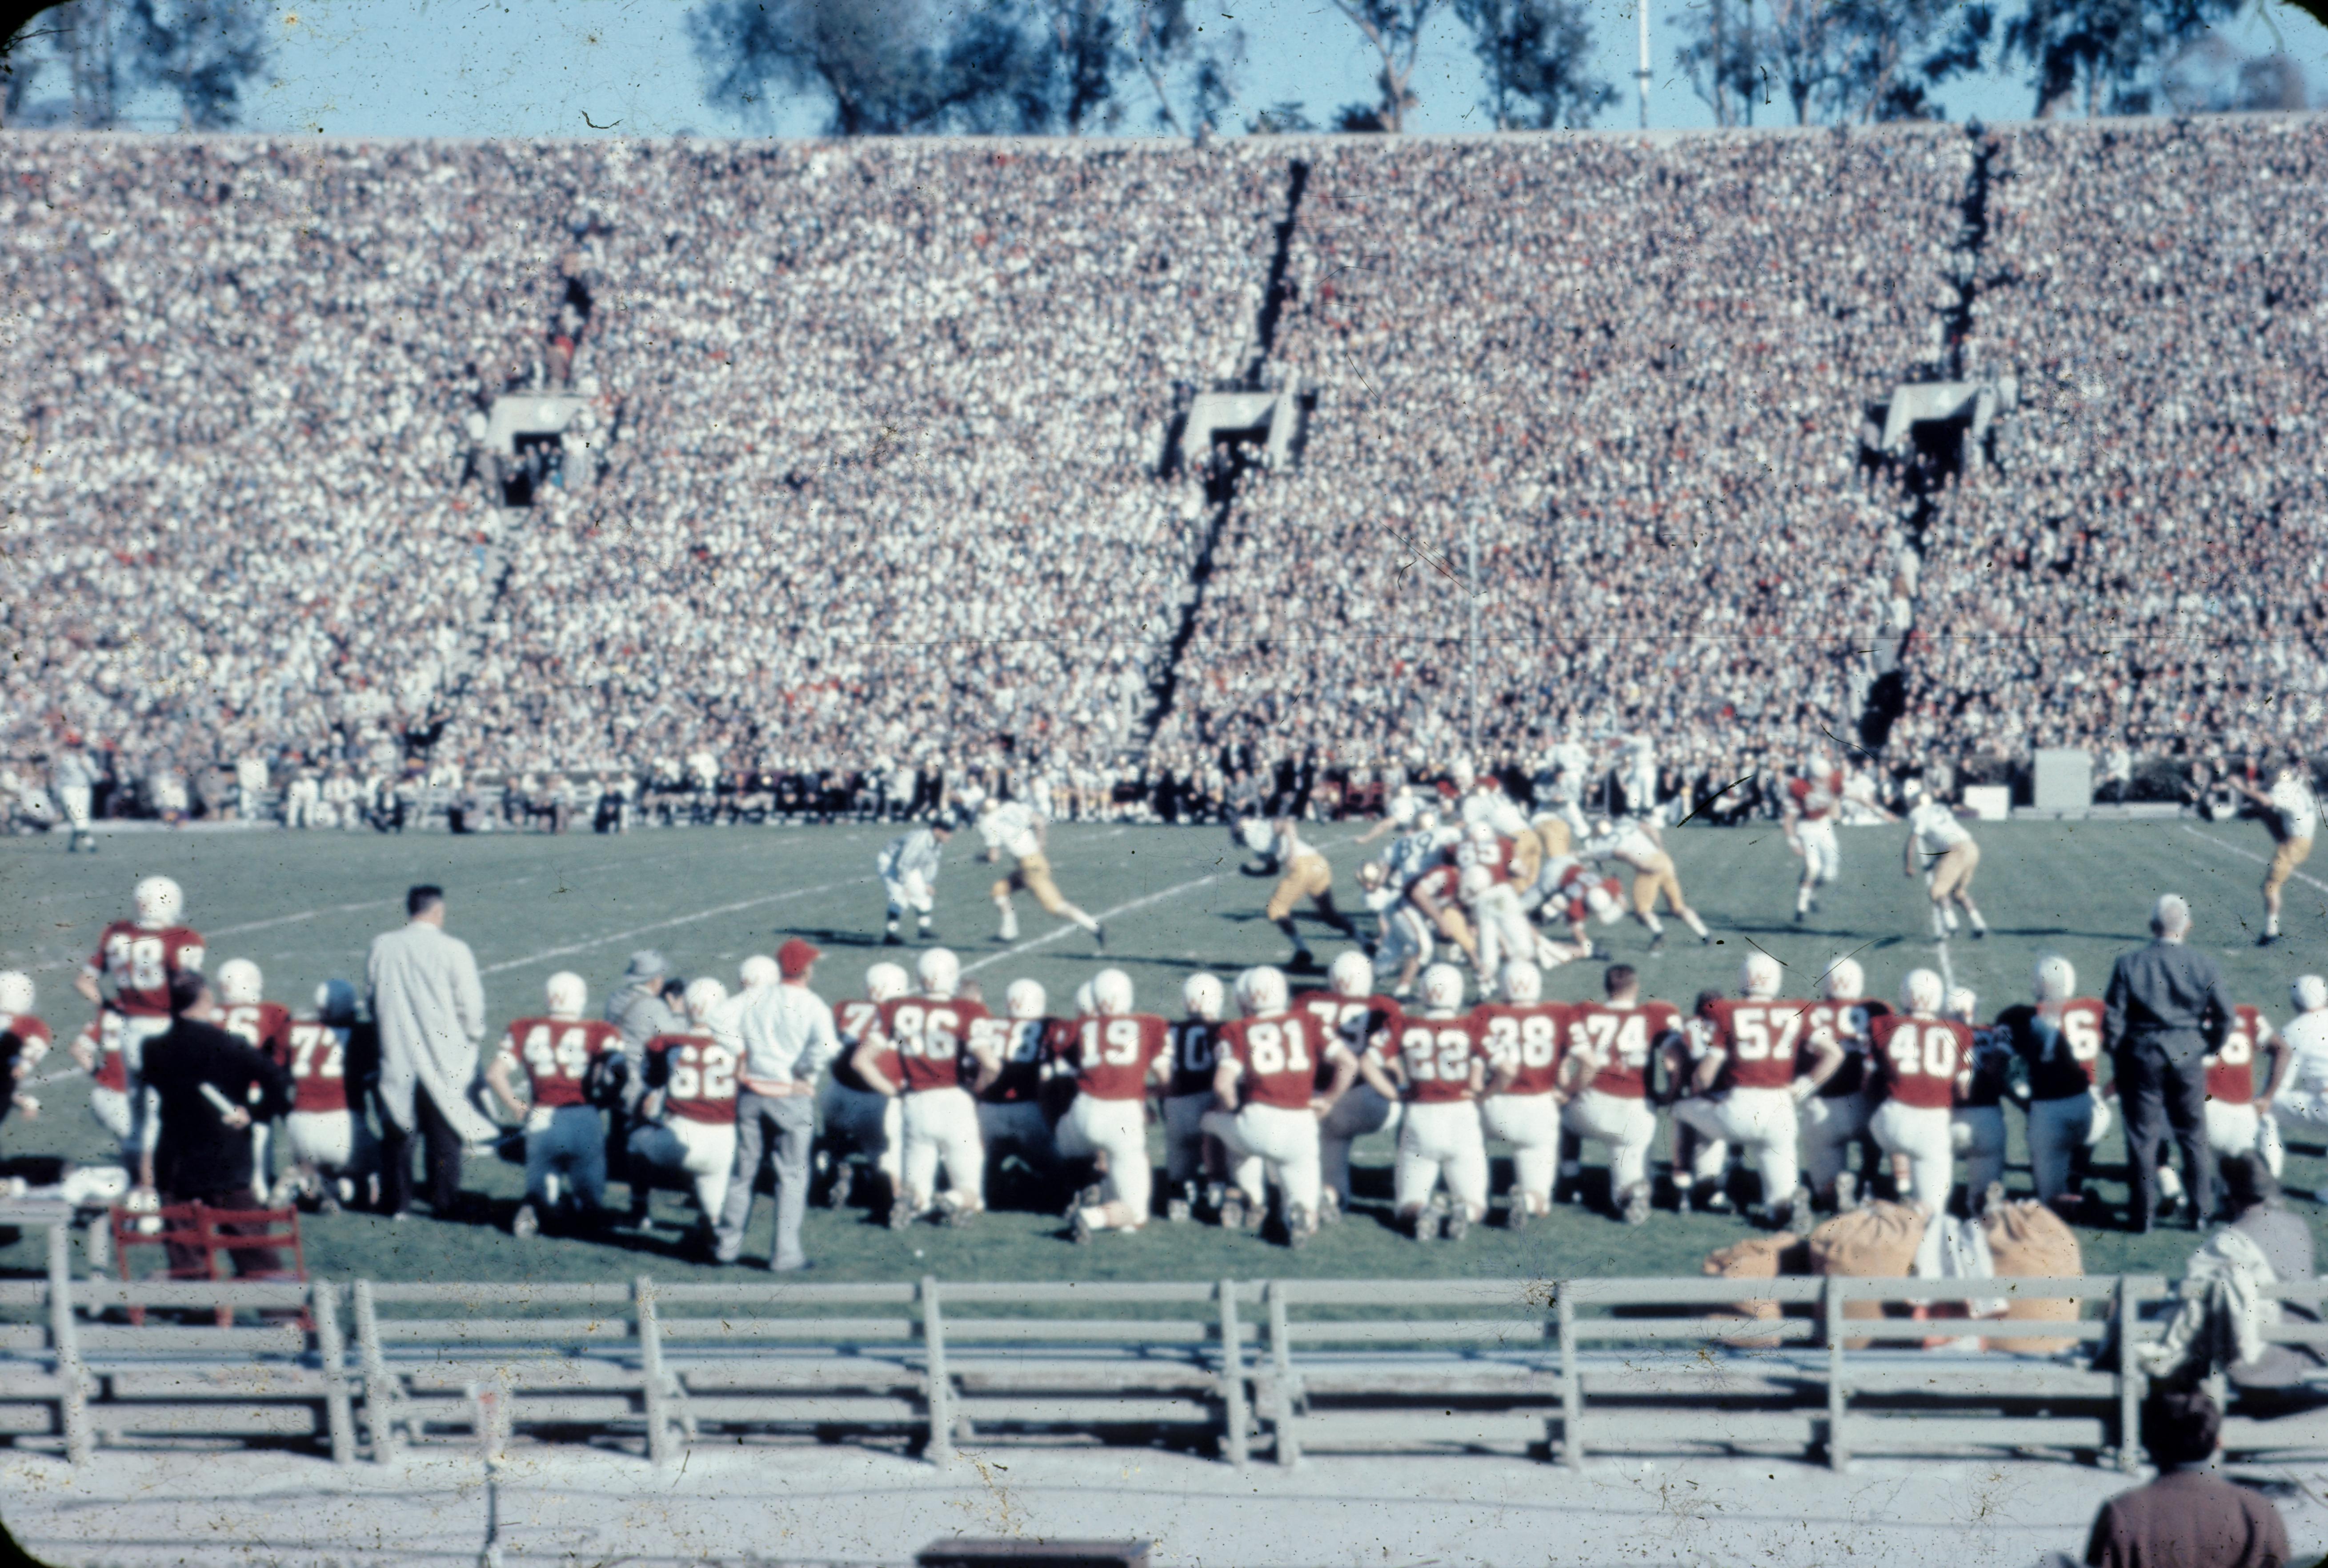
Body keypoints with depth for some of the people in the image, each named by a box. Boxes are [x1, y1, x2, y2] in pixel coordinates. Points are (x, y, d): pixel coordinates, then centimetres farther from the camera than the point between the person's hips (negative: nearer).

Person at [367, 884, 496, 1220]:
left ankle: (396, 1203, 19)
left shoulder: (381, 947, -2)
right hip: (443, 1060, -3)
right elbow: (471, 1007, -9)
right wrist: (471, 1039, 10)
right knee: (444, 1133, 8)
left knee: (397, 1133, 14)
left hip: (395, 1057, 3)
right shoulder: (453, 951, -13)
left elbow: (372, 997, 8)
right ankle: (445, 1203, 12)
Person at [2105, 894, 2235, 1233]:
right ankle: (2201, 1211, 20)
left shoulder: (2129, 964, -8)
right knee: (2193, 1135, 14)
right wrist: (2210, 1048, 12)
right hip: (2188, 1054, 1)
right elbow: (2225, 1016, -3)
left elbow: (2113, 1017, -8)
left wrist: (2116, 1054, 5)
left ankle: (2144, 1214, 11)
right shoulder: (2203, 966, -5)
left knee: (2142, 1135, 7)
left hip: (2141, 1055, -1)